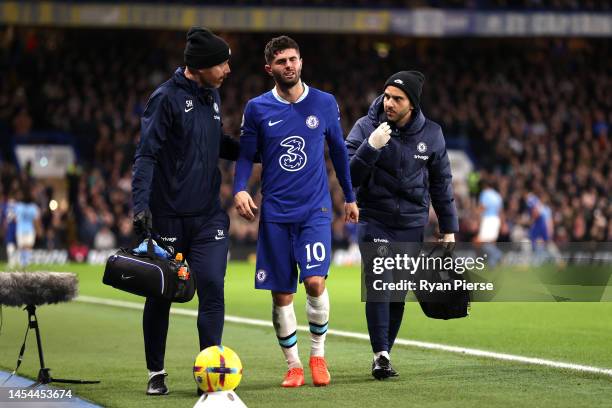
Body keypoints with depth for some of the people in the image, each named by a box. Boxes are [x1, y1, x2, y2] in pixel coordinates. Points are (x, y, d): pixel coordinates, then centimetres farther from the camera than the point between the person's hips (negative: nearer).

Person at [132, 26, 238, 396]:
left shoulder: (212, 95, 11)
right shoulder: (166, 98, -11)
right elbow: (147, 154, -15)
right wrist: (141, 204, -24)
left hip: (208, 216, 5)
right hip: (168, 216, -5)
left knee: (213, 287, -10)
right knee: (160, 295, 7)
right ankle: (156, 373, 21)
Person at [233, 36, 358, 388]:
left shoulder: (324, 104, 3)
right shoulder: (257, 109, 2)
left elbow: (339, 150, 14)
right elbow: (246, 155, 8)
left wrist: (350, 197, 18)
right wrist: (240, 189, -10)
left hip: (316, 209, -1)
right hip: (275, 213, 1)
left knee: (315, 282, -16)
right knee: (281, 295, 2)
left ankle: (318, 355, 5)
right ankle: (294, 365, 16)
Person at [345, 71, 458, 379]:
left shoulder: (430, 134, 1)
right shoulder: (365, 128, -6)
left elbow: (441, 183, 10)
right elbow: (348, 177, -11)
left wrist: (449, 229, 9)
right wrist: (371, 146, -25)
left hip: (411, 225, 2)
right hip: (374, 221, -2)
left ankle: (384, 355, 13)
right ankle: (380, 355, -18)